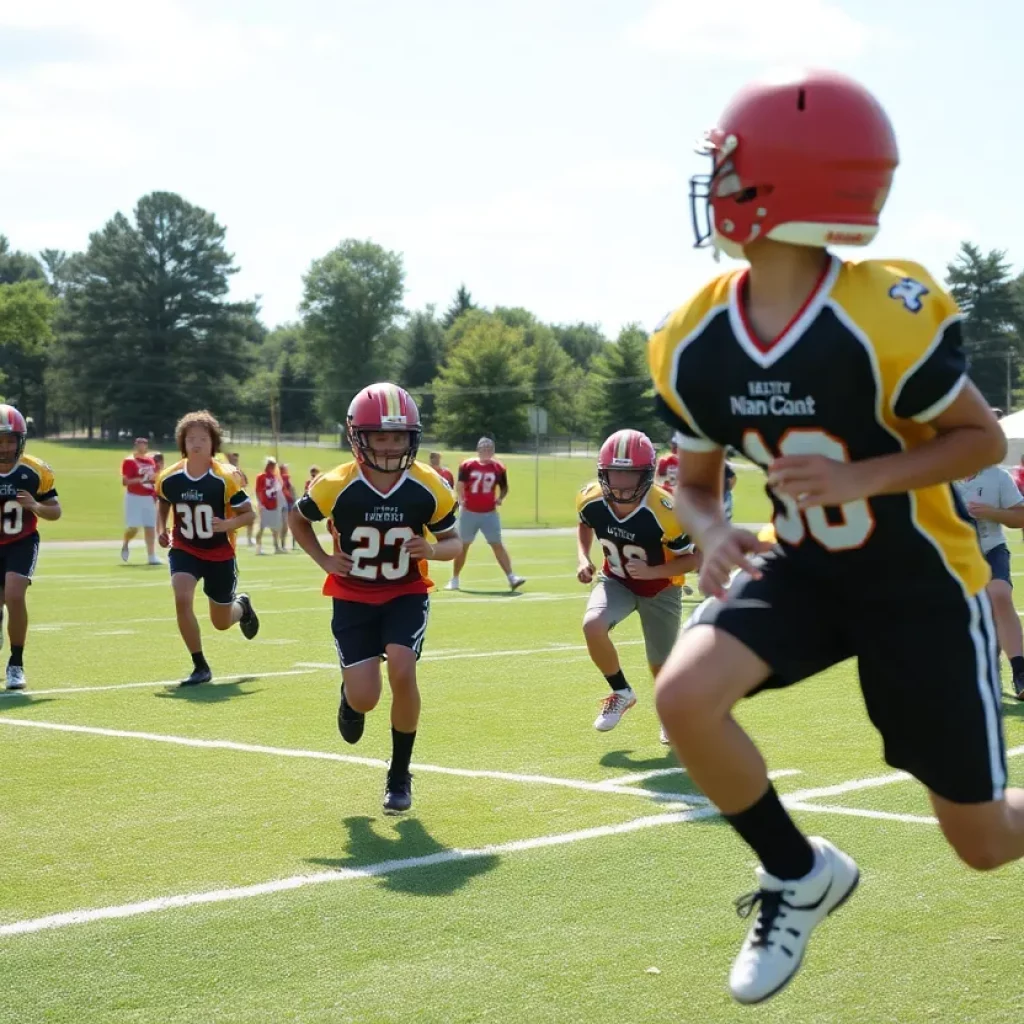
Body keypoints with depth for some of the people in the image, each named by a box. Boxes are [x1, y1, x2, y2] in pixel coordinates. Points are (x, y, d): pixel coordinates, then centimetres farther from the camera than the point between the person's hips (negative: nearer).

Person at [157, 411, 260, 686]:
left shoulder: (226, 478, -19)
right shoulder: (169, 478, -10)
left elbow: (248, 513, -10)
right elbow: (163, 505, 11)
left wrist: (228, 524, -30)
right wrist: (162, 530, -7)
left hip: (220, 553, -1)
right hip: (184, 549, 2)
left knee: (221, 622, 8)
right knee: (182, 599, -25)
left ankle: (242, 606, 48)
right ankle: (200, 666, -10)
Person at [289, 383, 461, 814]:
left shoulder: (428, 489, -14)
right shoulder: (336, 487, -17)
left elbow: (453, 542, 0)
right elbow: (297, 519, 4)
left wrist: (433, 550, -22)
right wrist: (324, 560, -9)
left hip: (406, 594, 1)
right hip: (354, 598, 0)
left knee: (402, 672, -22)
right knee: (365, 697, -13)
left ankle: (399, 775, -1)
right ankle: (350, 697, 30)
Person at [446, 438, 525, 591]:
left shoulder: (498, 468, 0)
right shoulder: (467, 466, -5)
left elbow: (504, 488, 13)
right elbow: (459, 486, -4)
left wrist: (500, 498, -6)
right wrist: (461, 500, -21)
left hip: (489, 513, 1)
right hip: (469, 512, -1)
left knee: (498, 545, -5)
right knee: (462, 546, 8)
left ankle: (511, 578, -9)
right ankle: (454, 580, 18)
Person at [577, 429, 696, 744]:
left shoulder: (664, 512, -35)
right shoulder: (592, 501, -21)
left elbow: (694, 557, -21)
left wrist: (651, 571, -33)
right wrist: (583, 558, -10)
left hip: (659, 589, -3)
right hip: (616, 581, 3)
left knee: (661, 668, 8)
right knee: (593, 626, -27)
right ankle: (621, 693, 0)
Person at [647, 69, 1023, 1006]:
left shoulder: (884, 316, -26)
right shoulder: (695, 343, -9)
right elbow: (695, 480, 5)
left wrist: (864, 479, -29)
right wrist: (711, 533, -18)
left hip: (919, 580, -4)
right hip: (807, 568, 4)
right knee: (685, 697, -23)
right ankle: (801, 876, 3)